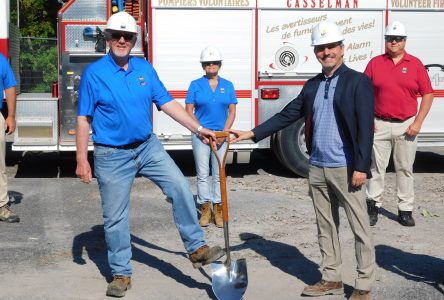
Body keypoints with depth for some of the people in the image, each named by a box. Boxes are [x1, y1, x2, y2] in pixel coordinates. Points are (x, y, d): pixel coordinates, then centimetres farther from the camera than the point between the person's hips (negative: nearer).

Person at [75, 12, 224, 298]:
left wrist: (199, 128, -3)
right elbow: (83, 119, -7)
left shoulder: (145, 68, 3)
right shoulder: (94, 73, -8)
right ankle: (121, 273, 17)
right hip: (113, 155, -3)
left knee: (181, 188, -9)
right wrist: (82, 160, -10)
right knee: (115, 217, 4)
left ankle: (197, 248, 2)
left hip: (148, 147, 4)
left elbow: (167, 102, 4)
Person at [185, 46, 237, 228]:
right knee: (203, 174, 0)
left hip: (221, 135, 1)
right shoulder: (196, 85, 2)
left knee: (219, 174, 5)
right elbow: (189, 110, 0)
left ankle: (218, 209, 11)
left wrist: (224, 133, -7)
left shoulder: (227, 85, 7)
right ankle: (205, 208, 7)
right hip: (200, 134, -1)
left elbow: (232, 111, 5)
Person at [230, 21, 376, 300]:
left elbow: (366, 127, -12)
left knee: (360, 228, 1)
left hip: (346, 169, -6)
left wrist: (361, 167, -17)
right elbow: (287, 115, 14)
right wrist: (252, 133, 6)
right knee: (326, 227, 14)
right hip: (317, 168, 7)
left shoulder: (358, 81, -6)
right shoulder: (312, 85, 13)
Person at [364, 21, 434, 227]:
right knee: (376, 167, 5)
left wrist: (418, 122, -5)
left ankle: (405, 210, 15)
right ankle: (373, 206, 15)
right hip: (379, 125, 0)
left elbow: (427, 94, 3)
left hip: (406, 126, 0)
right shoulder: (375, 63, 4)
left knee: (405, 169, 7)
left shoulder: (415, 64, 2)